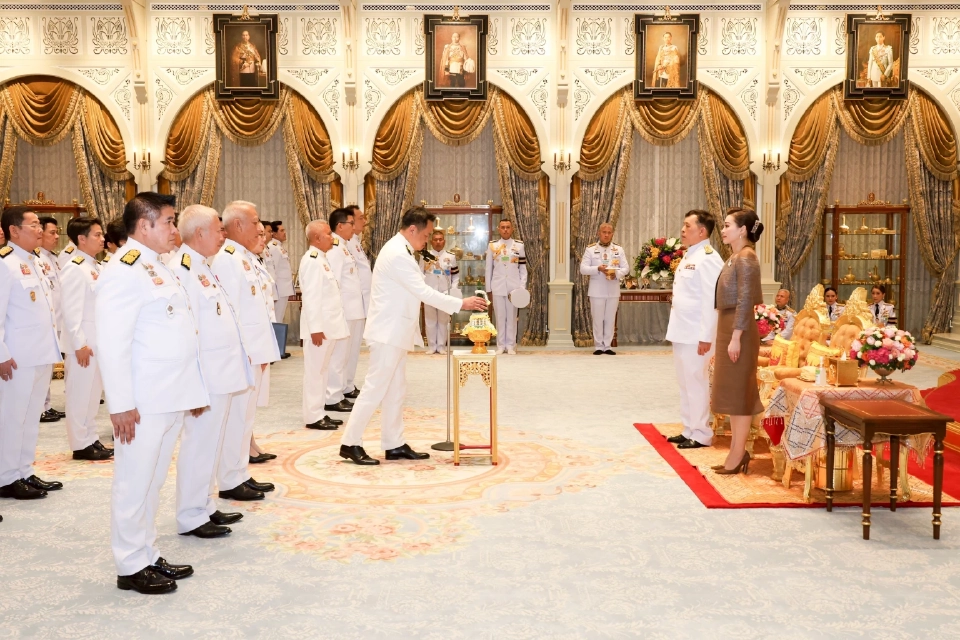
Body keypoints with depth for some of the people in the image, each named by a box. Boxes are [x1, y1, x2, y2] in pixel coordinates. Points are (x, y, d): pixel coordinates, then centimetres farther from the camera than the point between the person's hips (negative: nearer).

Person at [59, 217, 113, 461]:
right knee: (80, 394, 0)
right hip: (83, 342, -9)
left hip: (98, 340, 9)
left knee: (92, 393, 14)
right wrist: (79, 343, -20)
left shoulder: (96, 267, 13)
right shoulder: (74, 269, -14)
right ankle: (81, 445, 8)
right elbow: (70, 309, -18)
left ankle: (91, 440, 23)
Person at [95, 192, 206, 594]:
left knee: (153, 482, 17)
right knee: (135, 484, 3)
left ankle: (148, 556, 27)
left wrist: (195, 389, 17)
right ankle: (131, 567, 14)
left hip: (171, 400, 9)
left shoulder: (159, 269, 16)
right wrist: (121, 405, -21)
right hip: (142, 405, -9)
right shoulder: (125, 273, -13)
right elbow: (112, 344, -19)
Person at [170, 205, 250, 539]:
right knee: (200, 444, -1)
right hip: (207, 375, -10)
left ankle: (205, 507, 27)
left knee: (211, 443, 16)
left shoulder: (202, 266, 16)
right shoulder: (183, 269, -16)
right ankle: (191, 518, 9)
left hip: (223, 373, 10)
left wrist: (240, 355, 18)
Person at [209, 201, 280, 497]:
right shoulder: (226, 259, -15)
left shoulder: (248, 257, 16)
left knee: (246, 416, 15)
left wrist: (262, 351, 15)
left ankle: (242, 475, 24)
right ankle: (230, 482, 7)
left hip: (255, 351, 10)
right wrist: (243, 353, -19)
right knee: (236, 417, -2)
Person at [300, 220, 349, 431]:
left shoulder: (322, 259, 16)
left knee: (322, 370, 13)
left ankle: (319, 413, 19)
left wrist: (326, 326, 18)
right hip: (319, 326, -10)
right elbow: (311, 296, -20)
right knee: (315, 371, -4)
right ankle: (313, 417, 2)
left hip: (328, 324, 10)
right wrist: (316, 328, -24)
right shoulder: (312, 260, -14)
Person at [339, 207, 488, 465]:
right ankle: (350, 443, 2)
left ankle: (394, 445, 17)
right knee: (375, 388, -5)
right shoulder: (397, 254, -19)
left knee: (396, 391, 11)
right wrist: (461, 304, -17)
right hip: (387, 332, -10)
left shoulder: (399, 250, 14)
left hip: (395, 331, 10)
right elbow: (423, 292, -21)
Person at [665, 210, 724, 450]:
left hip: (696, 335, -9)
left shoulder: (708, 259, -15)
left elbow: (711, 301, -19)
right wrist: (676, 329, 16)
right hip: (682, 332, 9)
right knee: (685, 383, 14)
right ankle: (689, 430, 24)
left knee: (696, 383, -1)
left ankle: (701, 435, 9)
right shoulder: (688, 256, 15)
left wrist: (706, 337, -21)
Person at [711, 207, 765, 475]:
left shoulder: (746, 258, -14)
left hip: (738, 330, -10)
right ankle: (738, 451, 21)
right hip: (727, 327, 10)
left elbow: (745, 301, -19)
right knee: (732, 392, 13)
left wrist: (736, 337, -22)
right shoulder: (735, 257, 14)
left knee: (740, 392, -3)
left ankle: (738, 455, 4)